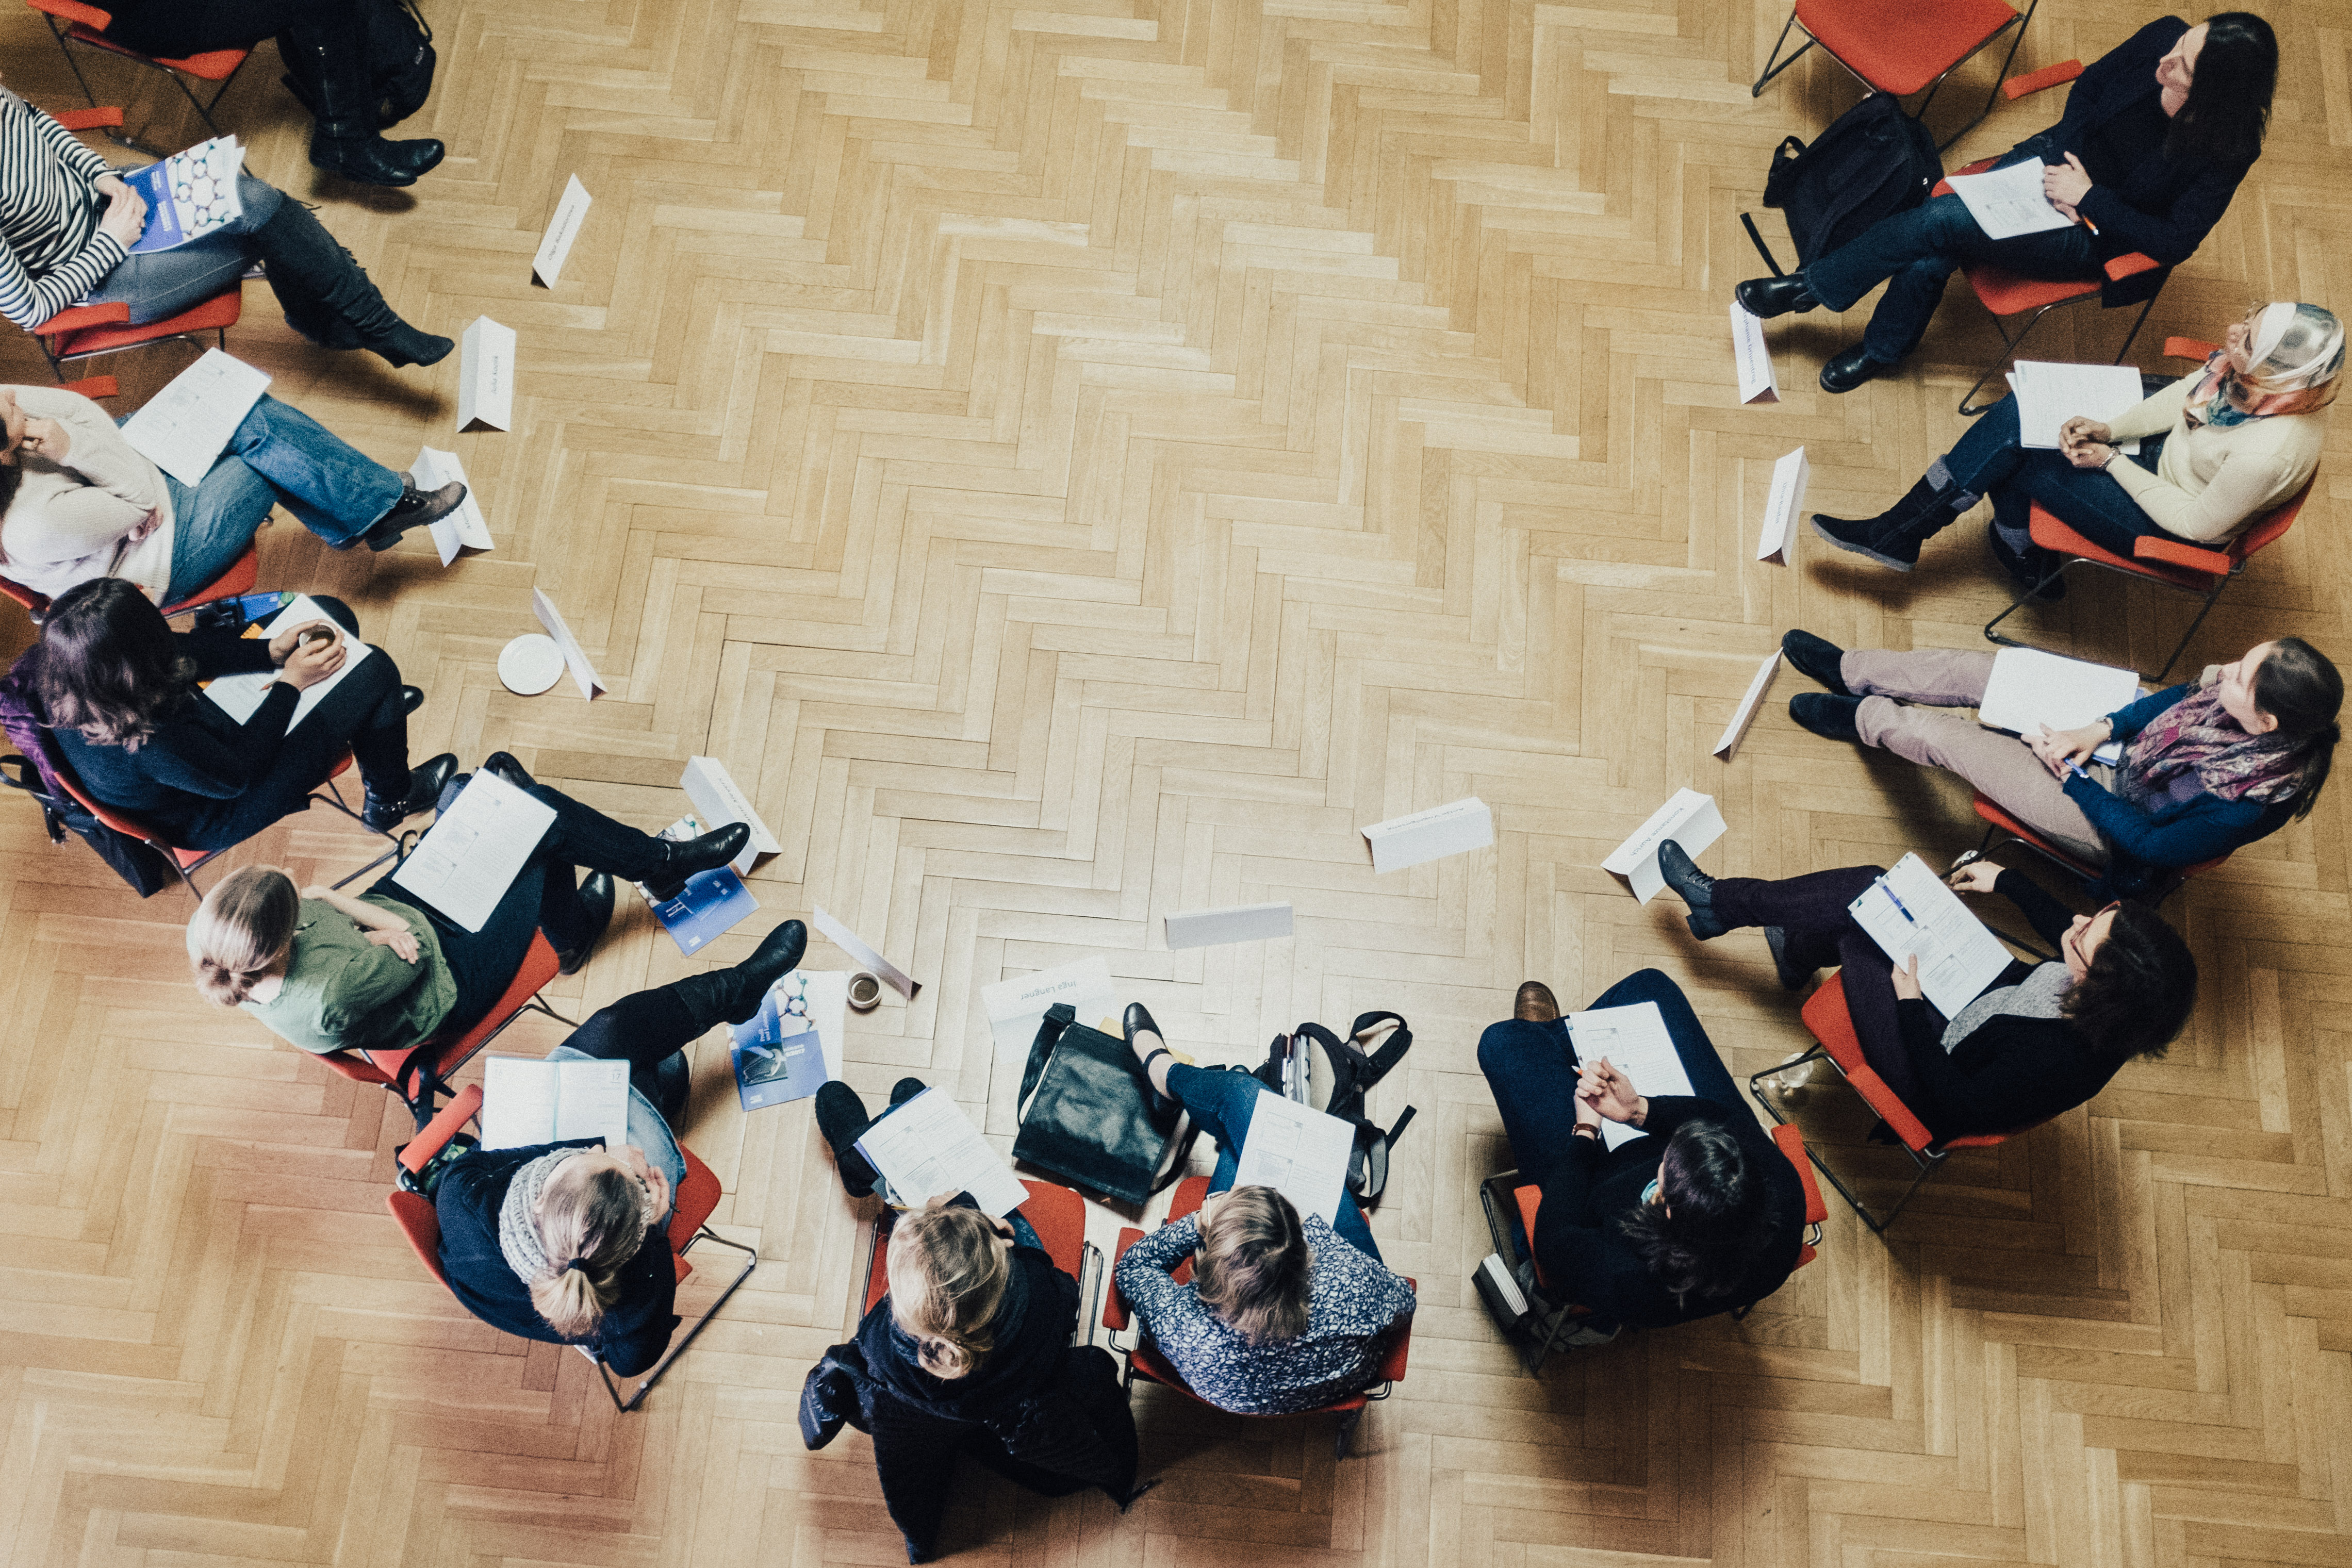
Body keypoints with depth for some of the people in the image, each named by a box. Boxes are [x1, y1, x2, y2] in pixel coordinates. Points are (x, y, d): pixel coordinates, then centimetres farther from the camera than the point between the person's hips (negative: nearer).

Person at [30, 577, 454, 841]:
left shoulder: (61, 672, -24)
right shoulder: (152, 744, -46)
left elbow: (181, 649, -7)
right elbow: (236, 775, -25)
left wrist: (270, 652, -11)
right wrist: (290, 684, -18)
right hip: (221, 811, -8)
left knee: (332, 615, 11)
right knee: (376, 670, -7)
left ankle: (373, 710, 46)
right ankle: (390, 799, 24)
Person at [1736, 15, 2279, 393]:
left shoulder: (2227, 151, -26)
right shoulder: (2164, 38, -15)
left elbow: (2174, 243, -19)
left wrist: (2088, 196, -21)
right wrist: (2064, 160, -9)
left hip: (2093, 237, -4)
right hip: (2058, 160, 4)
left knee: (1941, 220, -23)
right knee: (1930, 259, -19)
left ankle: (1811, 287, -5)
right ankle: (1882, 349, 7)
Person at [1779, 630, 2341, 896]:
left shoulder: (2248, 803, -39)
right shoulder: (2240, 693, -22)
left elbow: (2149, 844, -24)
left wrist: (2073, 775, -16)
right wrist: (2101, 729, -11)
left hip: (2107, 823, -6)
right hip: (2121, 756, 6)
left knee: (1946, 737, -5)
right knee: (1971, 671, 1)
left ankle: (1861, 718, 30)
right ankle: (1849, 670, 27)